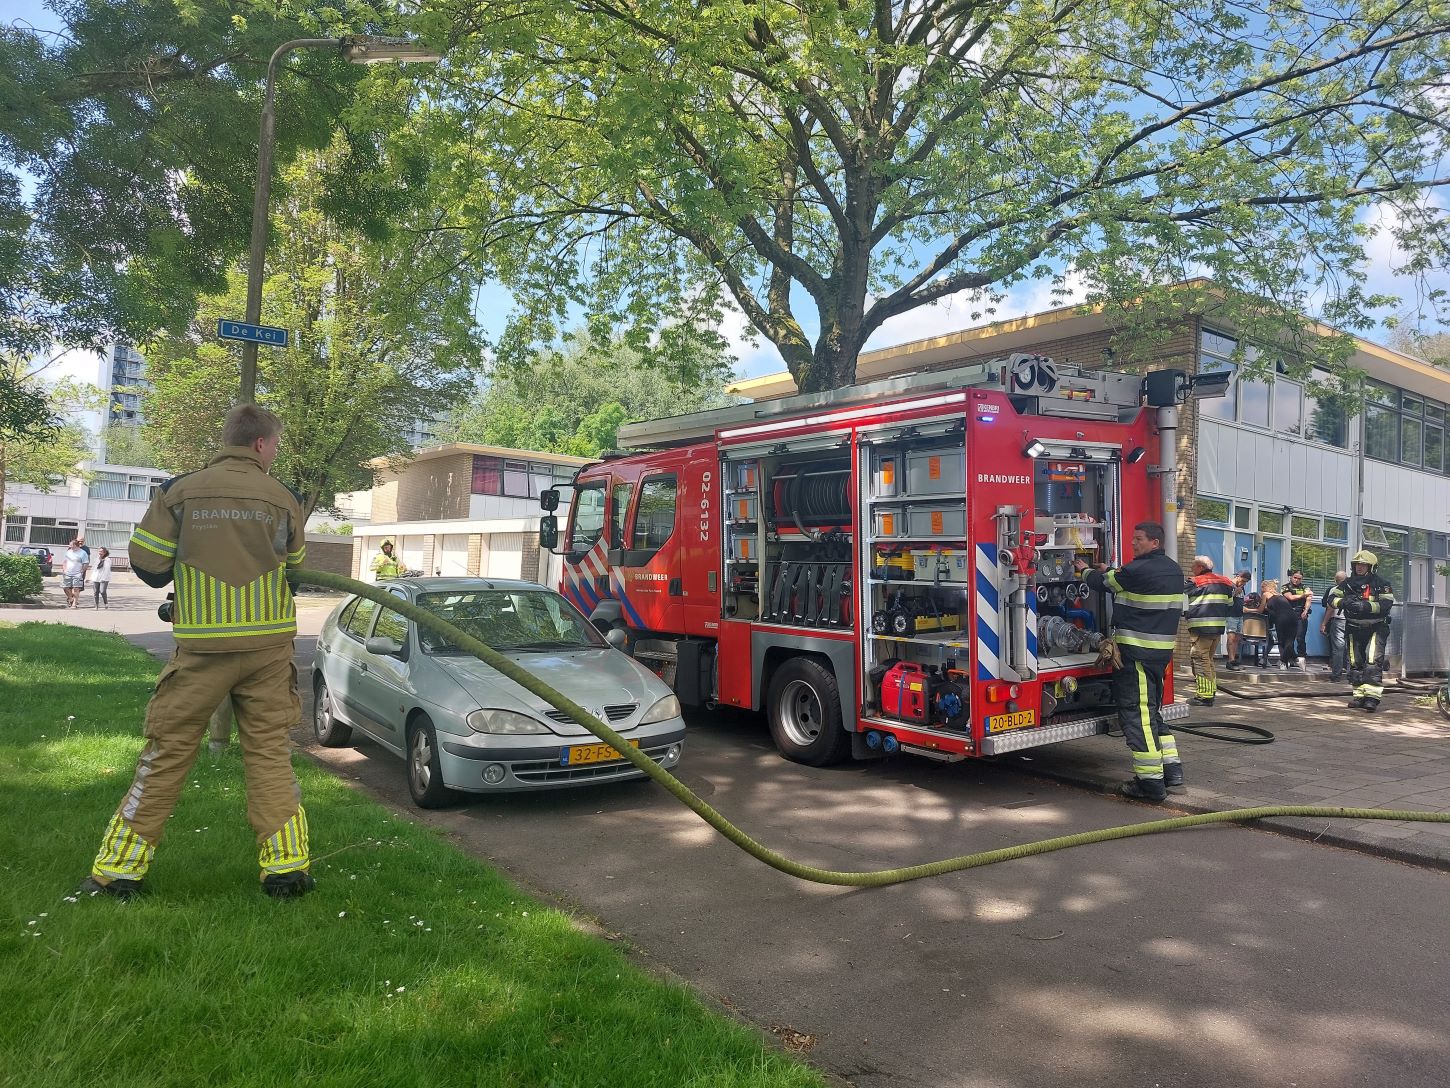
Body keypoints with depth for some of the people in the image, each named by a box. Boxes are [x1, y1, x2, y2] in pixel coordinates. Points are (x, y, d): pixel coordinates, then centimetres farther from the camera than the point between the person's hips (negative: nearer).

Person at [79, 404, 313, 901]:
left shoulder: (180, 491, -3)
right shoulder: (283, 499, -1)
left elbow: (147, 566, -1)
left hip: (203, 649, 0)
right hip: (269, 646, 1)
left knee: (166, 752, 10)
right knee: (270, 752, 9)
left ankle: (120, 869, 17)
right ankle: (286, 865, 10)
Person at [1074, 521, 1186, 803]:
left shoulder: (1140, 570, -17)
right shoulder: (1173, 570, 12)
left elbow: (1103, 583, -1)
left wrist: (1086, 571, 18)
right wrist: (1110, 572, 28)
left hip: (1136, 651, -10)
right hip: (1161, 650, 10)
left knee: (1137, 713, -5)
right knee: (1152, 710, 20)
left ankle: (1150, 783, -4)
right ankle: (1171, 768, 23)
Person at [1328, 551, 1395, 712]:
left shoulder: (1381, 584, -7)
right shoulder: (1348, 583, 6)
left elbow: (1386, 604, -19)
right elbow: (1332, 598, 1)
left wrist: (1366, 606, -31)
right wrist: (1343, 601, -20)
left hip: (1376, 628, -5)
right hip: (1355, 629, 5)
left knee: (1373, 661, -18)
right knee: (1356, 663, 9)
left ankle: (1372, 697, -21)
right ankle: (1359, 695, 18)